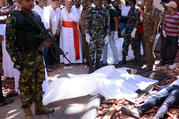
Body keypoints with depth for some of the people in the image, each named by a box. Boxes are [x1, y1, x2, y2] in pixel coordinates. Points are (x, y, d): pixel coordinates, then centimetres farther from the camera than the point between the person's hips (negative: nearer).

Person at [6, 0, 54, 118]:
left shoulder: (37, 16, 7)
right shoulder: (14, 18, -11)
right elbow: (9, 42, -13)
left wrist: (47, 41, -3)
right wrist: (16, 60, -17)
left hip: (39, 55, 6)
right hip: (26, 58, -6)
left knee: (39, 83, 17)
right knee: (26, 86, 4)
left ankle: (39, 107, 33)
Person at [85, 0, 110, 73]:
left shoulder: (106, 12, 3)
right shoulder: (91, 11, 0)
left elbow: (107, 25, 5)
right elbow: (87, 23, 0)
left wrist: (107, 35, 0)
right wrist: (87, 34, -8)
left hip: (101, 35, 2)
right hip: (92, 35, -2)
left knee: (99, 51, 10)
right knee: (91, 51, -5)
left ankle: (97, 67, 26)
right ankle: (90, 68, 3)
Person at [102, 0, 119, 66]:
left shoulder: (112, 9, -10)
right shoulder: (105, 9, 13)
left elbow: (116, 21, -13)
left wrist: (116, 32, -19)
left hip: (111, 31, -8)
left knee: (113, 47, -3)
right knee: (104, 47, 11)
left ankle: (116, 62, 6)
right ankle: (104, 62, 21)